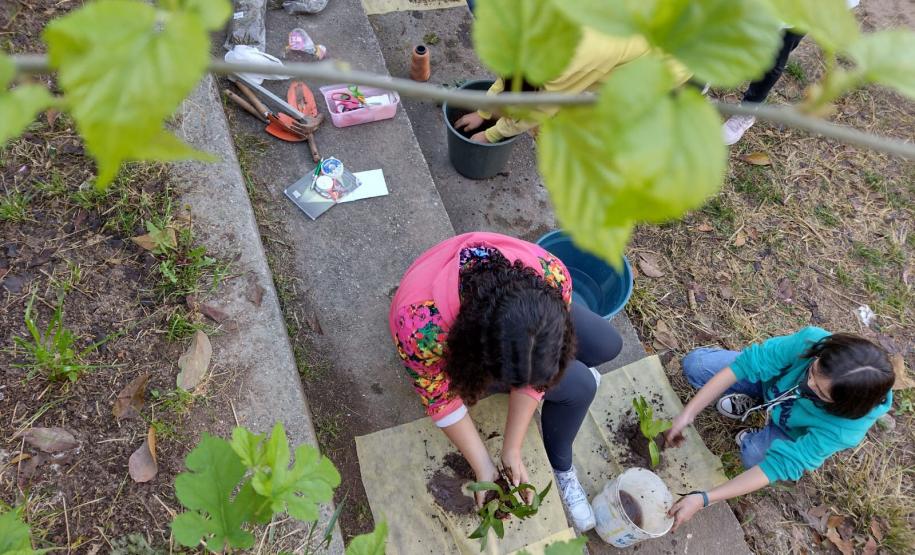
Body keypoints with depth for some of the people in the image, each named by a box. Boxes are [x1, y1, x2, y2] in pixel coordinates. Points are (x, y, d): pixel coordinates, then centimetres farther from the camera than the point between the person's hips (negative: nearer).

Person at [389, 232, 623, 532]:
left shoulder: (551, 276, -38)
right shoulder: (423, 324, -47)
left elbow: (534, 370, -21)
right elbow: (441, 397, -24)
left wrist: (512, 450, -19)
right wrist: (484, 468, -19)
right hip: (456, 348, -3)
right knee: (578, 386, -13)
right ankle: (560, 467, 15)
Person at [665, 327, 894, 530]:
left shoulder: (846, 428, -40)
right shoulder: (812, 340, -39)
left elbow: (779, 464, -37)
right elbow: (747, 363, -31)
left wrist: (703, 499, -40)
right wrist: (688, 413, -35)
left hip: (794, 431, -2)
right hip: (773, 383, 2)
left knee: (755, 454, -31)